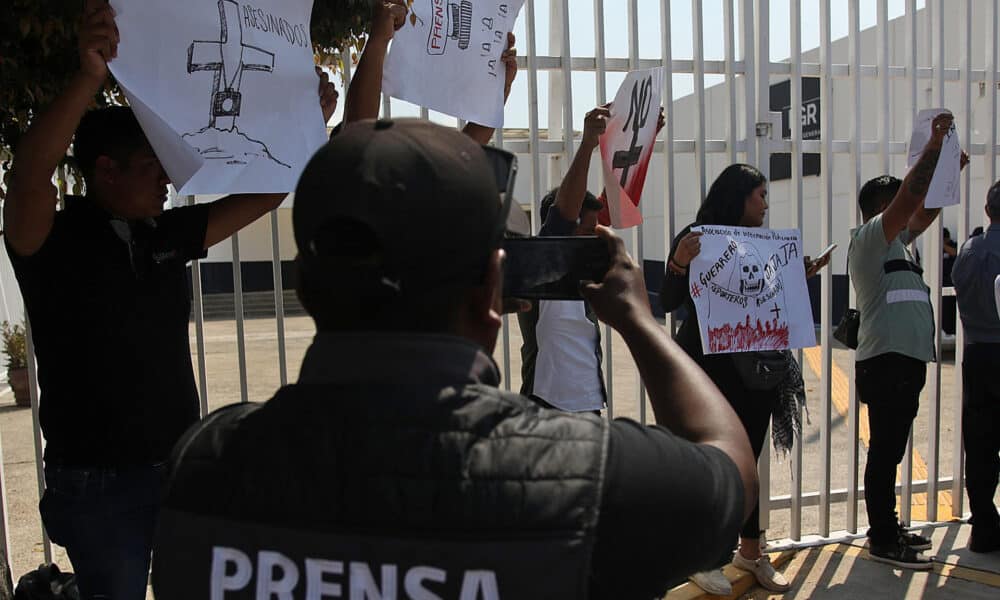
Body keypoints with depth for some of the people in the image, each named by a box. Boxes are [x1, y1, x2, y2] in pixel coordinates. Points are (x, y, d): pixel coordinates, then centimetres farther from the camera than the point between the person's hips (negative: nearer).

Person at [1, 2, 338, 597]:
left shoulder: (167, 235, 4)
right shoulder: (54, 240, -10)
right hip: (98, 482, -5)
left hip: (182, 466, 5)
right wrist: (89, 78, -43)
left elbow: (261, 194, 7)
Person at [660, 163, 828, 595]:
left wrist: (799, 278, 6)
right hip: (707, 368, -6)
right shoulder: (696, 237, -7)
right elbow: (669, 304, -13)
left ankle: (751, 551, 26)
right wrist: (679, 263, -30)